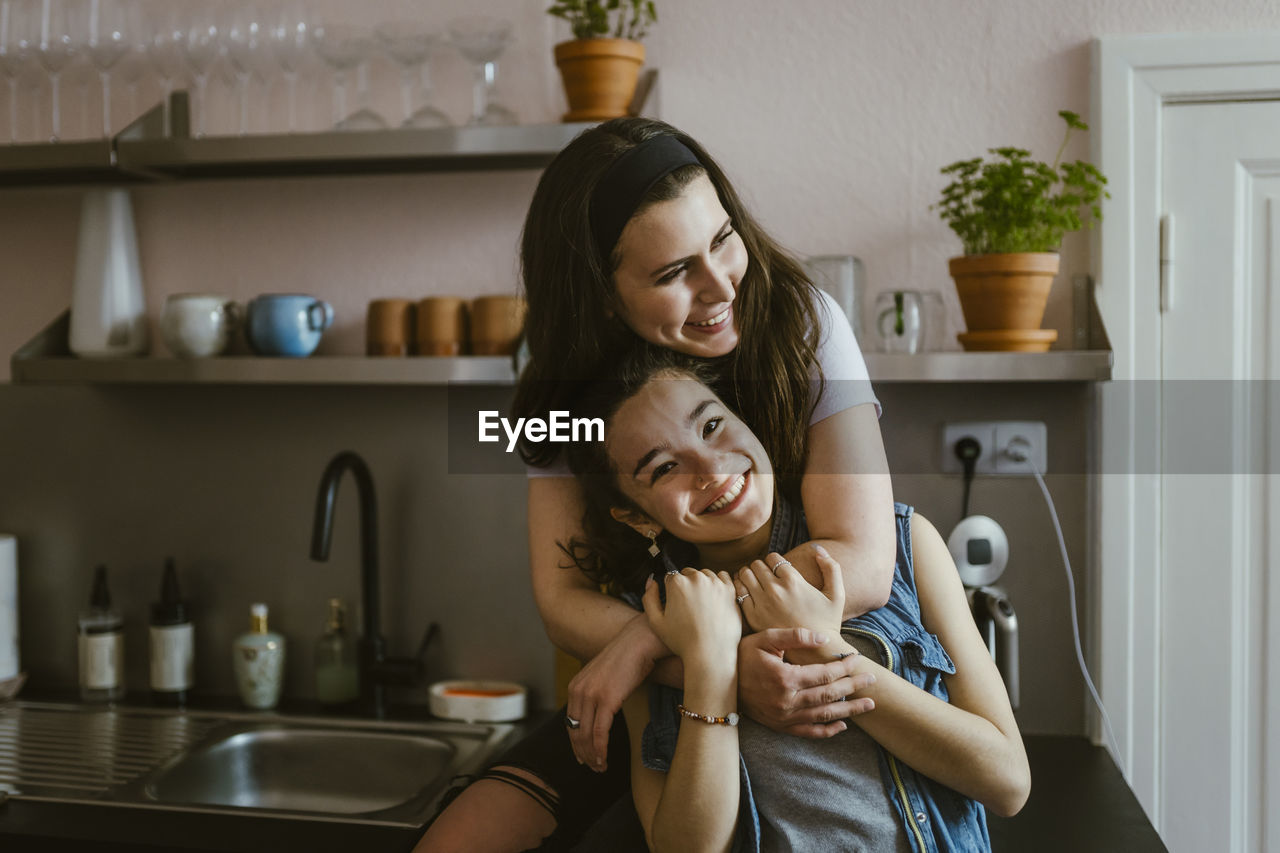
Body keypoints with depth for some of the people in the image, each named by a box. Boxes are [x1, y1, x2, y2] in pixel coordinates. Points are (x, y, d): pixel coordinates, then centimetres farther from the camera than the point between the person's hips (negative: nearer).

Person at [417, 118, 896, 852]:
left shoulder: (802, 322, -16)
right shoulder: (569, 391, -7)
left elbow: (863, 566, -23)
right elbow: (564, 602, -13)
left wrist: (647, 639, -24)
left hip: (816, 698, -2)